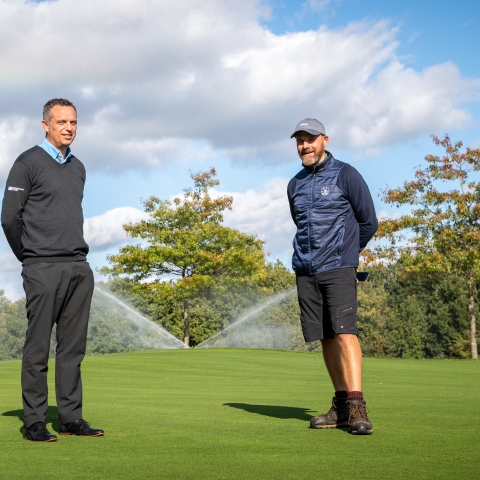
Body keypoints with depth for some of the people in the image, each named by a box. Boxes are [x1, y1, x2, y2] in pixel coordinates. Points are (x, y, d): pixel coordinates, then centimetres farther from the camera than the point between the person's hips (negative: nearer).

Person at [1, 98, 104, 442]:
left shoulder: (78, 167, 17)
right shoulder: (28, 163, -4)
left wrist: (78, 252, 15)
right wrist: (31, 258, 1)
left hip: (79, 268, 6)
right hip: (43, 269, -6)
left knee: (73, 348, 7)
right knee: (38, 348, -3)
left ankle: (72, 418, 13)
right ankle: (34, 422, 3)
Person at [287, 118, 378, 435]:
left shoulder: (346, 175, 0)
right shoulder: (295, 185, 14)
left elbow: (369, 222, 4)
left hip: (339, 268, -5)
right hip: (306, 271, 5)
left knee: (344, 331, -17)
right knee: (326, 338, 5)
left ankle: (357, 407, -21)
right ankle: (341, 407, 10)